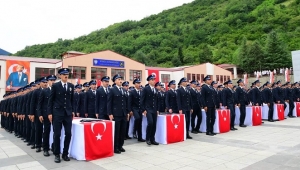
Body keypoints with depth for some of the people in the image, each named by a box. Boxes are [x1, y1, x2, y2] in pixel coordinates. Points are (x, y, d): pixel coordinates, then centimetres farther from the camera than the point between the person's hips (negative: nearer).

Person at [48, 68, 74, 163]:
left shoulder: (71, 86, 8)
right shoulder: (55, 86, -3)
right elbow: (50, 100, -2)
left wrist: (72, 111, 11)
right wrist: (49, 113, -5)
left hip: (68, 113, 3)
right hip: (57, 113, -3)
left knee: (68, 134, 2)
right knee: (57, 134, 3)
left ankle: (65, 153, 16)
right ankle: (57, 154, 15)